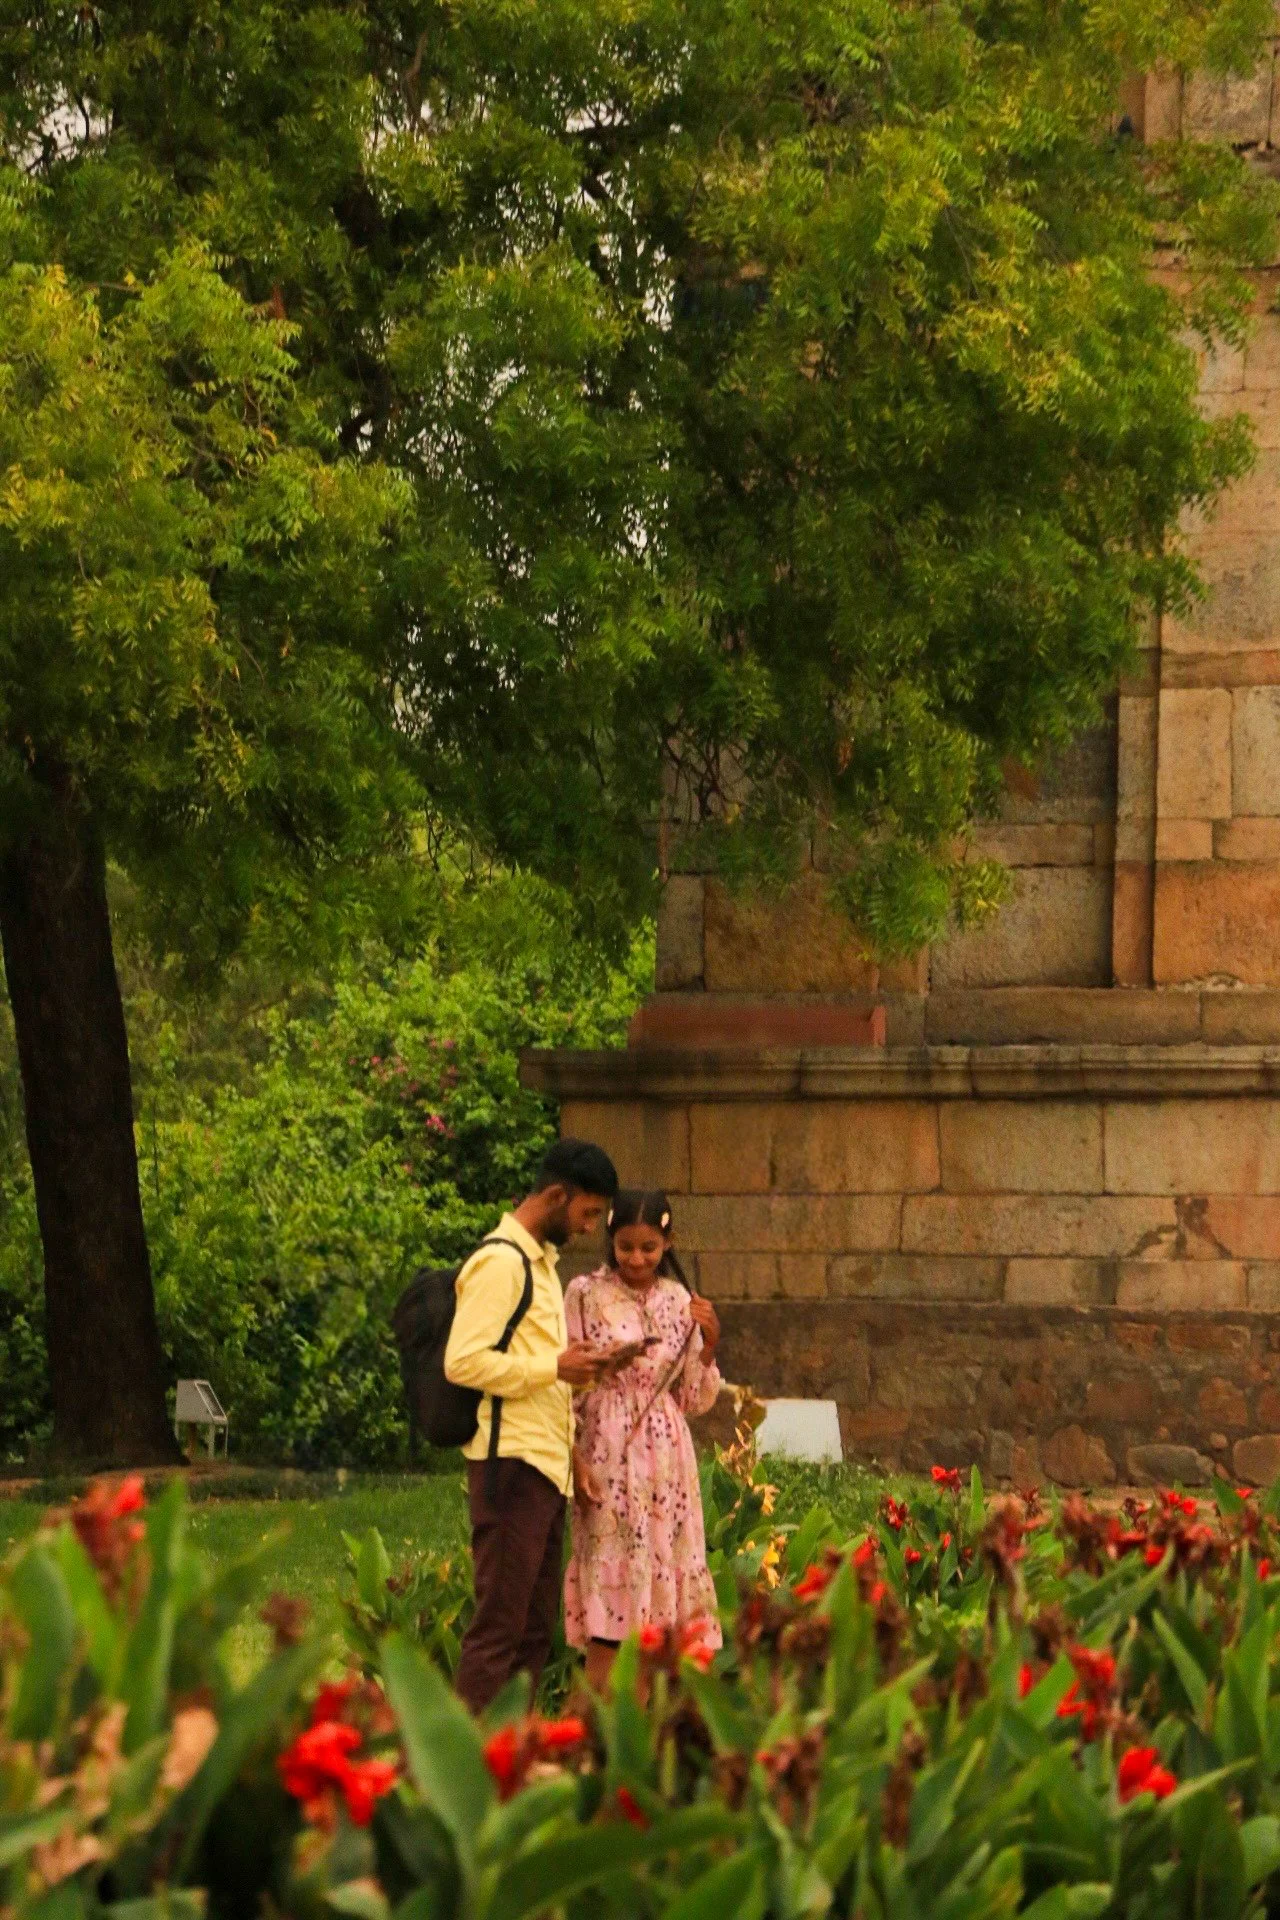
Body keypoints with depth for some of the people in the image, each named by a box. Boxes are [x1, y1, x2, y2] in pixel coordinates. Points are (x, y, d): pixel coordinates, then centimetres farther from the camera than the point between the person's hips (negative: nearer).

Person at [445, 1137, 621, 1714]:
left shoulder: (539, 1261, 20)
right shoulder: (501, 1262, -11)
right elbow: (464, 1361, -20)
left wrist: (573, 1368, 11)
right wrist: (555, 1367, -16)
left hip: (546, 1462, 10)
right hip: (511, 1459, -10)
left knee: (536, 1624, 10)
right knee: (500, 1621, -9)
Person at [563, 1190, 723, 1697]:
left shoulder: (678, 1301, 9)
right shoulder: (586, 1294, -1)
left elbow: (695, 1400, 11)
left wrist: (709, 1343, -5)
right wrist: (574, 1462, -12)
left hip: (665, 1461, 4)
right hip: (607, 1458, -4)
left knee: (664, 1573, 3)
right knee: (609, 1578, -7)